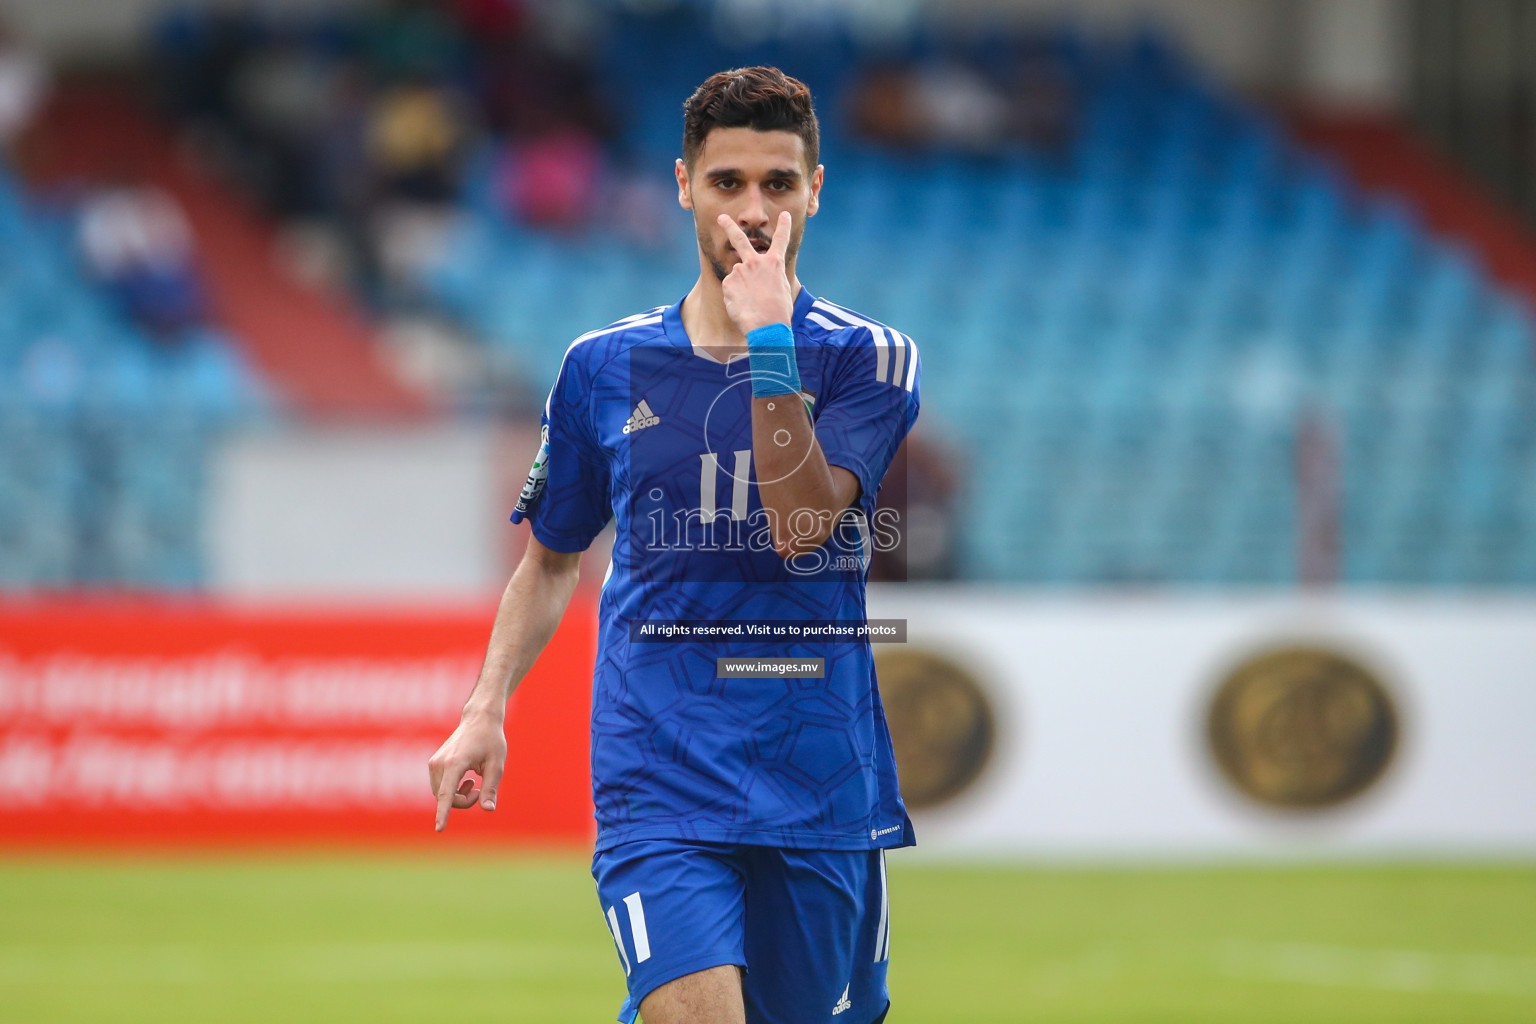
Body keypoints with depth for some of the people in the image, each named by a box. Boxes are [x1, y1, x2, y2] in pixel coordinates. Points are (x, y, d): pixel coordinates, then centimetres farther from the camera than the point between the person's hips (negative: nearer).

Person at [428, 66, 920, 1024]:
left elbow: (800, 525, -14)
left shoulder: (869, 359, 2)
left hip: (820, 789, 1)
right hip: (658, 786, 0)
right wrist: (486, 709, 8)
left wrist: (767, 339, -19)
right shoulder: (605, 367, 8)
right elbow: (554, 559, 20)